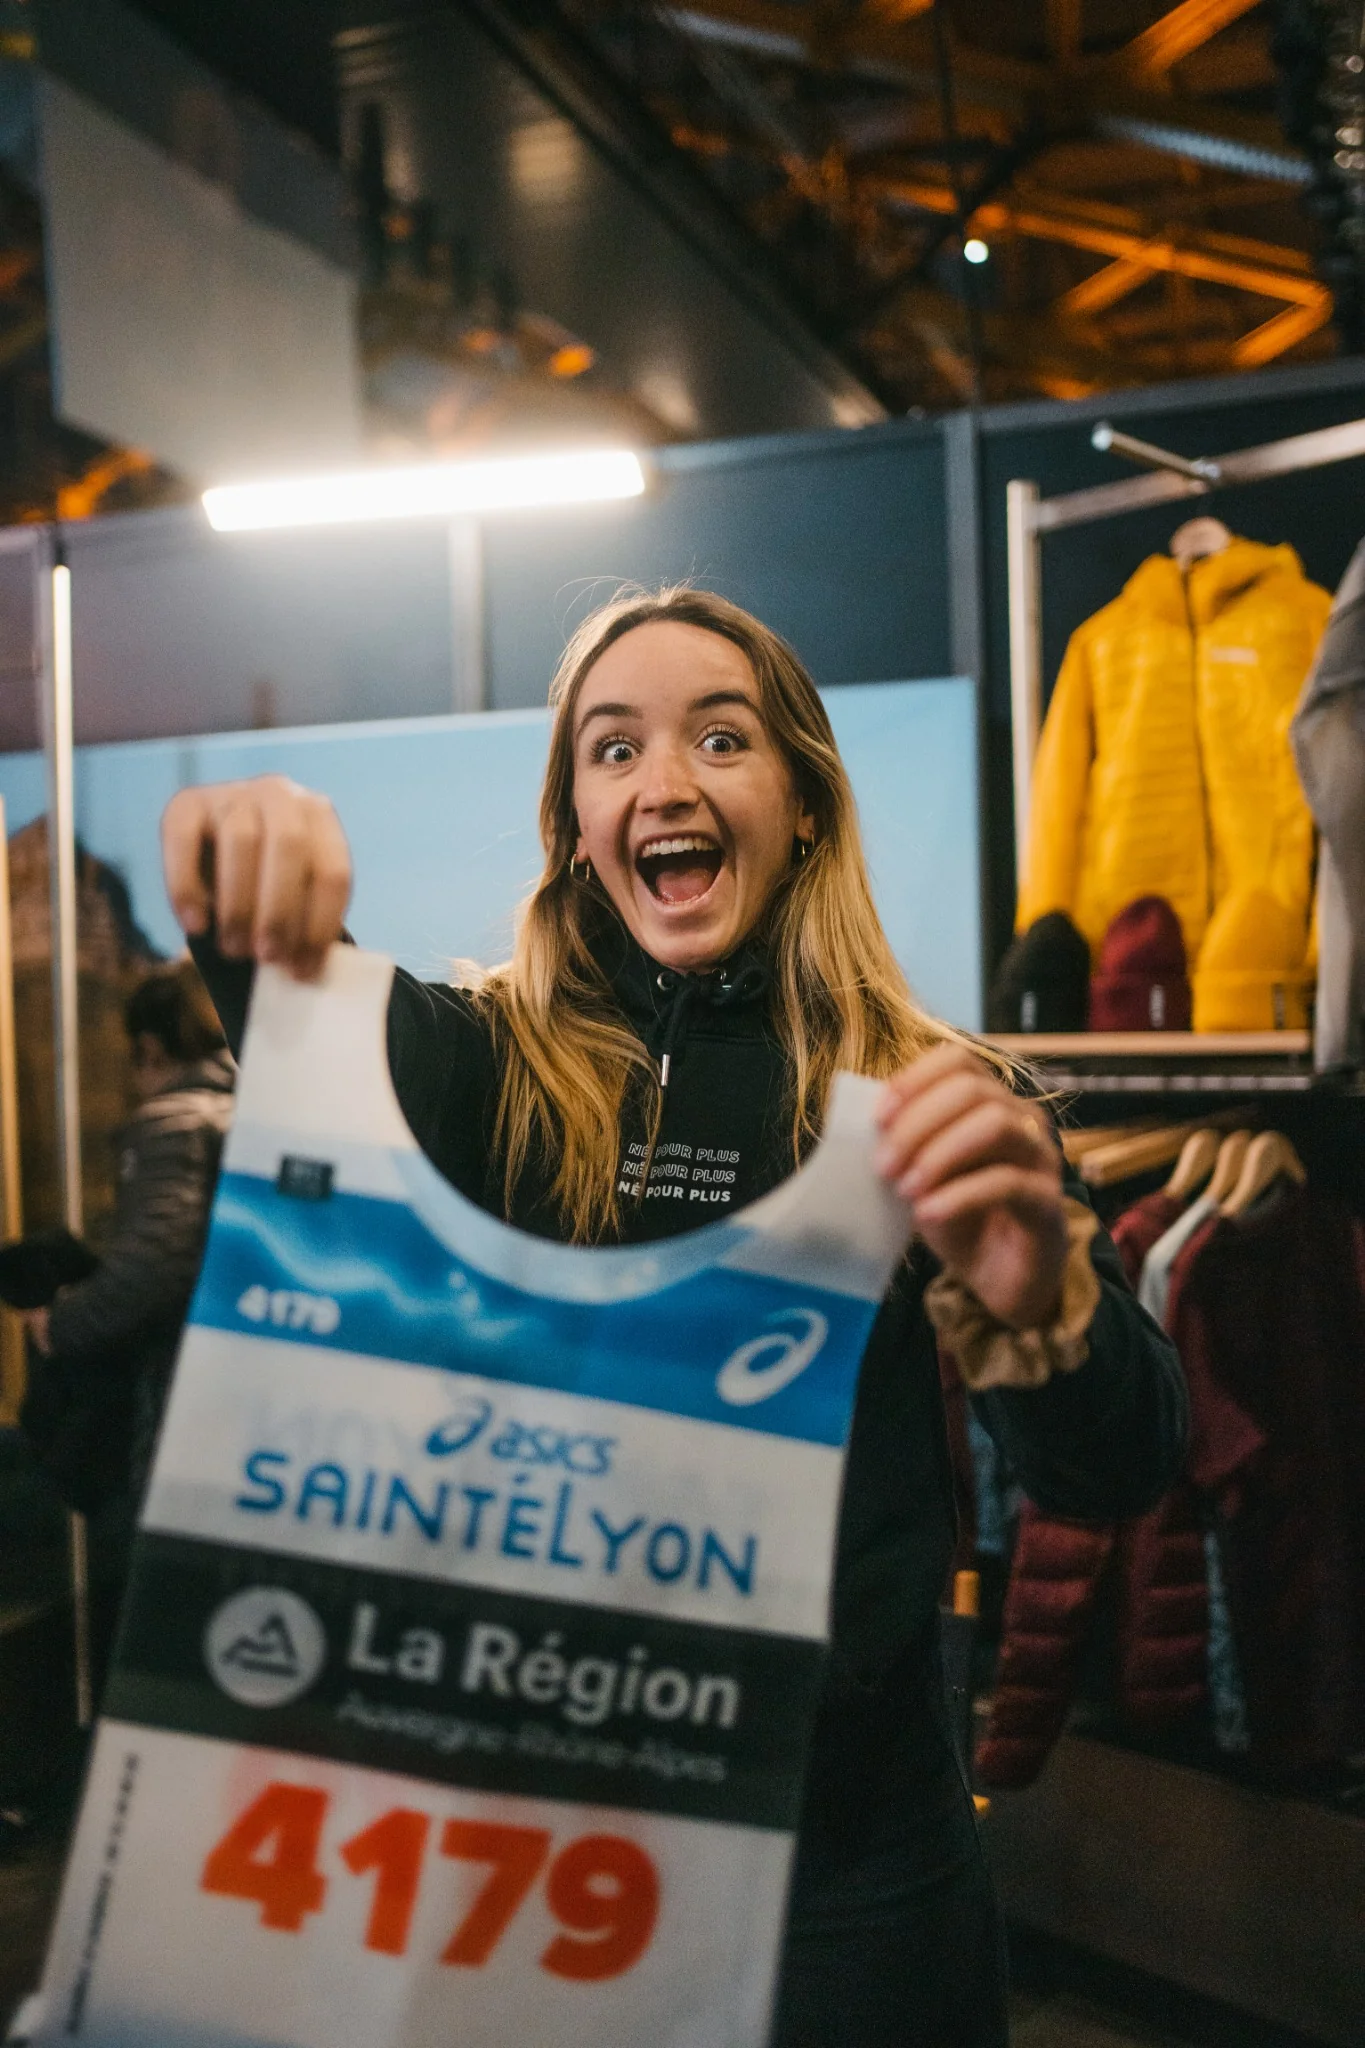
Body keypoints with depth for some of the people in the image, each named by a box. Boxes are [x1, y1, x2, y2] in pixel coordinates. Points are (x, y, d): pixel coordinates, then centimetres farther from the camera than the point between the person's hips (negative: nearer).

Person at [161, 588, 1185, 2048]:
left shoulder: (925, 1104, -6)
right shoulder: (483, 1064, -5)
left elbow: (1118, 1477, -14)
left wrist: (1036, 1306, -35)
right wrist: (244, 925, -48)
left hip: (846, 1859, 0)